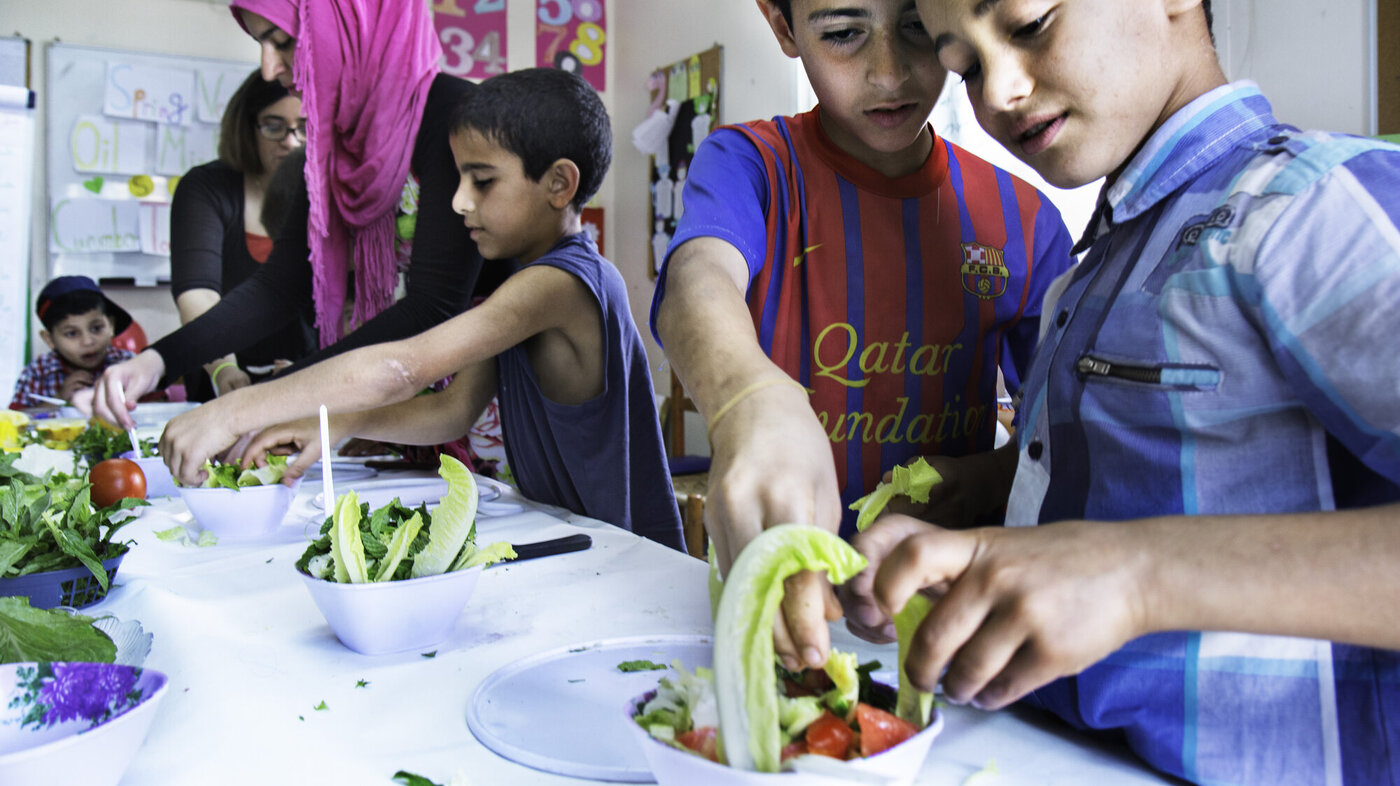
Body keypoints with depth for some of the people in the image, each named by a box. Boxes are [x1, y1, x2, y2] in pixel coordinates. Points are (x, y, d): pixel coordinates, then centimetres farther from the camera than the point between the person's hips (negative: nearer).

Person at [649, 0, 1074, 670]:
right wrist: (752, 402, -49)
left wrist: (982, 484, -12)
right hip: (765, 597, -1)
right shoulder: (748, 164, -4)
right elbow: (697, 280, -27)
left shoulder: (1024, 219, 5)